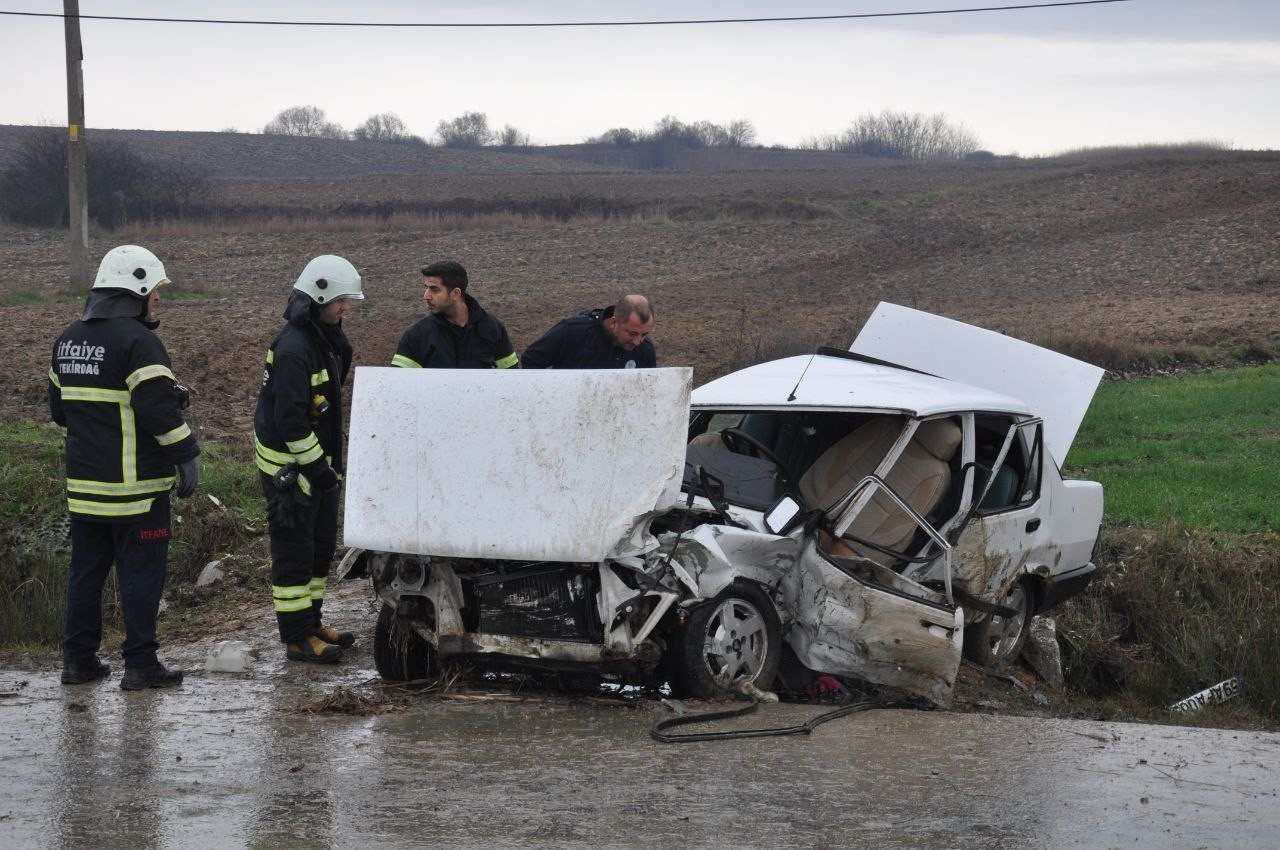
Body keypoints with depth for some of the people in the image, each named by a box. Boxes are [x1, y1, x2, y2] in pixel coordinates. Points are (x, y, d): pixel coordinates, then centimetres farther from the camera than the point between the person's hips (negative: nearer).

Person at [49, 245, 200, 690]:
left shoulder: (69, 339, 13)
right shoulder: (138, 341, -15)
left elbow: (59, 407, 21)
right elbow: (159, 408, -19)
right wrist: (187, 456, -11)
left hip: (84, 483, 8)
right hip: (135, 485, -8)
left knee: (85, 569, 14)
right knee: (141, 571, 0)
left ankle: (78, 659, 18)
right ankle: (140, 664, 1)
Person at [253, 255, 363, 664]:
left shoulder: (325, 338, 11)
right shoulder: (293, 348, -22)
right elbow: (289, 417, -25)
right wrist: (316, 465, -22)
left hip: (316, 458, 10)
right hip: (289, 464, -10)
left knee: (322, 545, 17)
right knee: (294, 551, -5)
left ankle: (310, 622, 28)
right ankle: (297, 637, 0)